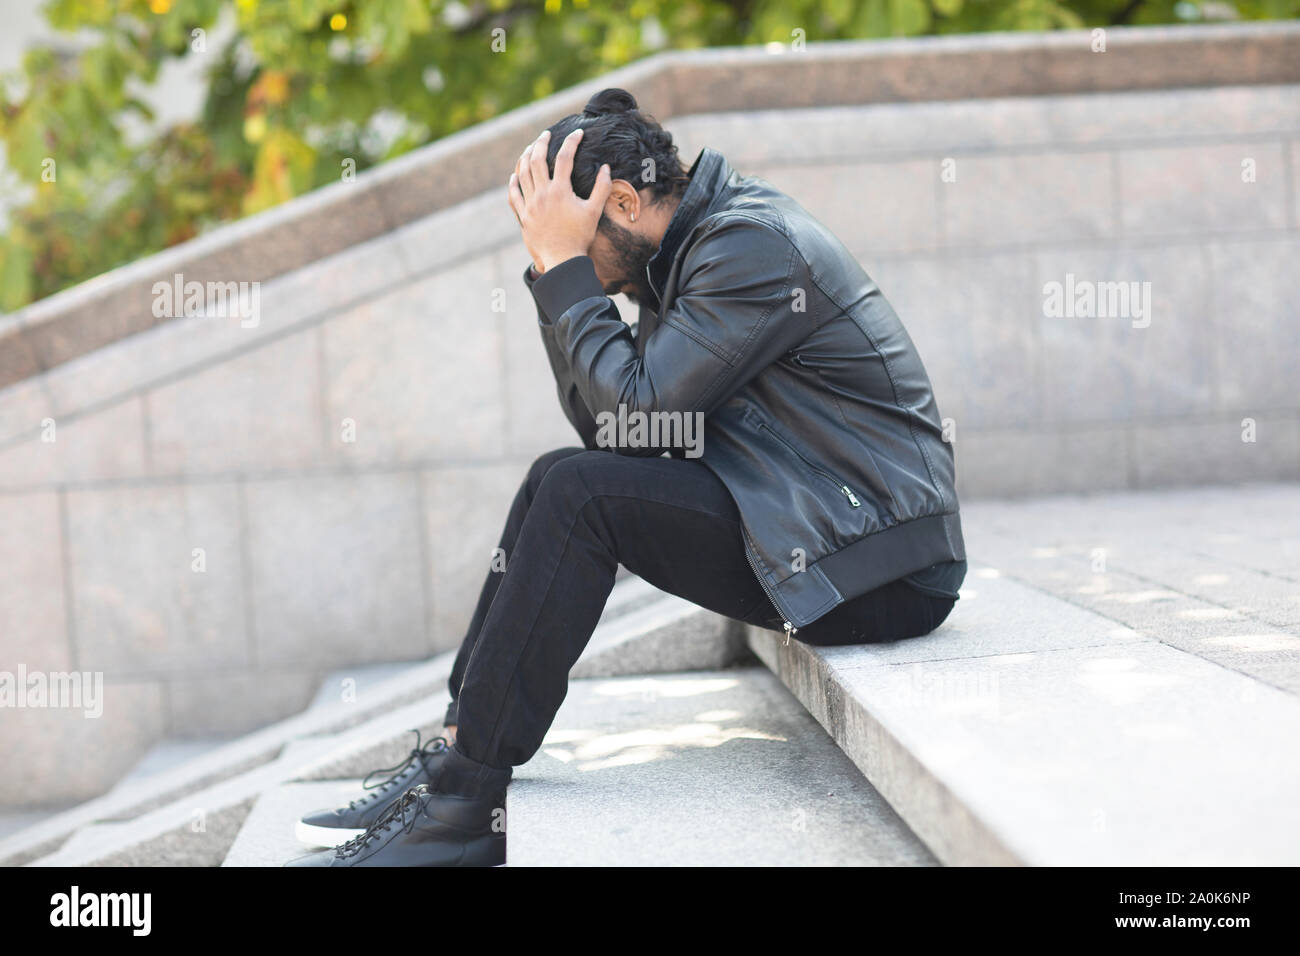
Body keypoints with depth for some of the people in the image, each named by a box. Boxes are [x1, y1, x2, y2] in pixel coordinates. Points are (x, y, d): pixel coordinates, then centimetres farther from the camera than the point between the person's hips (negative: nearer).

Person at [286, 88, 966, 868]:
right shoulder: (686, 248, 13)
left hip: (884, 567, -10)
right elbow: (602, 425, 9)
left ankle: (467, 804, -15)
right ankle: (457, 752, 2)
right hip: (811, 521, 10)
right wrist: (551, 269, 2)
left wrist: (564, 264, -14)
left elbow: (635, 414, -21)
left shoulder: (753, 245, -16)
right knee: (560, 480, 5)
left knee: (581, 493, -19)